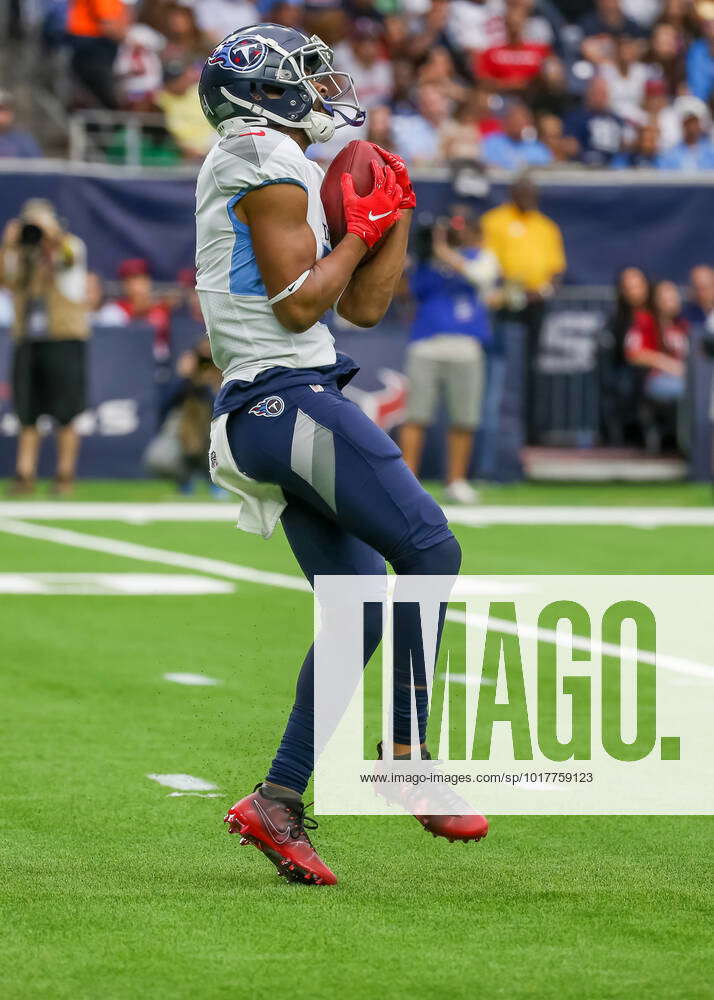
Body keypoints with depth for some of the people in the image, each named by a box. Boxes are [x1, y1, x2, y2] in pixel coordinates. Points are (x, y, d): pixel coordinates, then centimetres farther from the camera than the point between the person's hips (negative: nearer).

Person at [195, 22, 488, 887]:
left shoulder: (278, 174, 24)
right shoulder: (270, 164, -7)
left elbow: (364, 306, 23)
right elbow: (298, 305, -14)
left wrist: (395, 217, 15)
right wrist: (360, 230, -3)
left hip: (264, 413, 10)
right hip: (288, 396, -10)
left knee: (361, 612, 7)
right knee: (429, 550, -11)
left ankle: (278, 804, 5)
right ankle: (409, 752, -7)